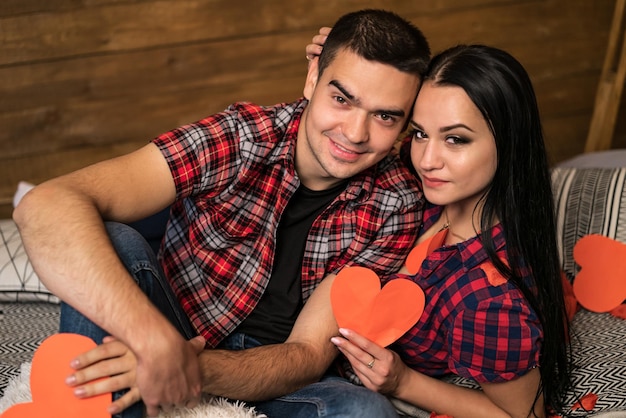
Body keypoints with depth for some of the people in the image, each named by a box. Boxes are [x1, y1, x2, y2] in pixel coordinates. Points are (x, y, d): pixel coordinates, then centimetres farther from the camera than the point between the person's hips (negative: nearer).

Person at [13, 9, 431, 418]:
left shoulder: (396, 205, -11)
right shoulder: (238, 136, -19)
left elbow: (310, 353, -16)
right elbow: (47, 207, -32)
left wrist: (197, 368, -36)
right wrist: (159, 343, -45)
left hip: (274, 381, 2)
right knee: (111, 244, -29)